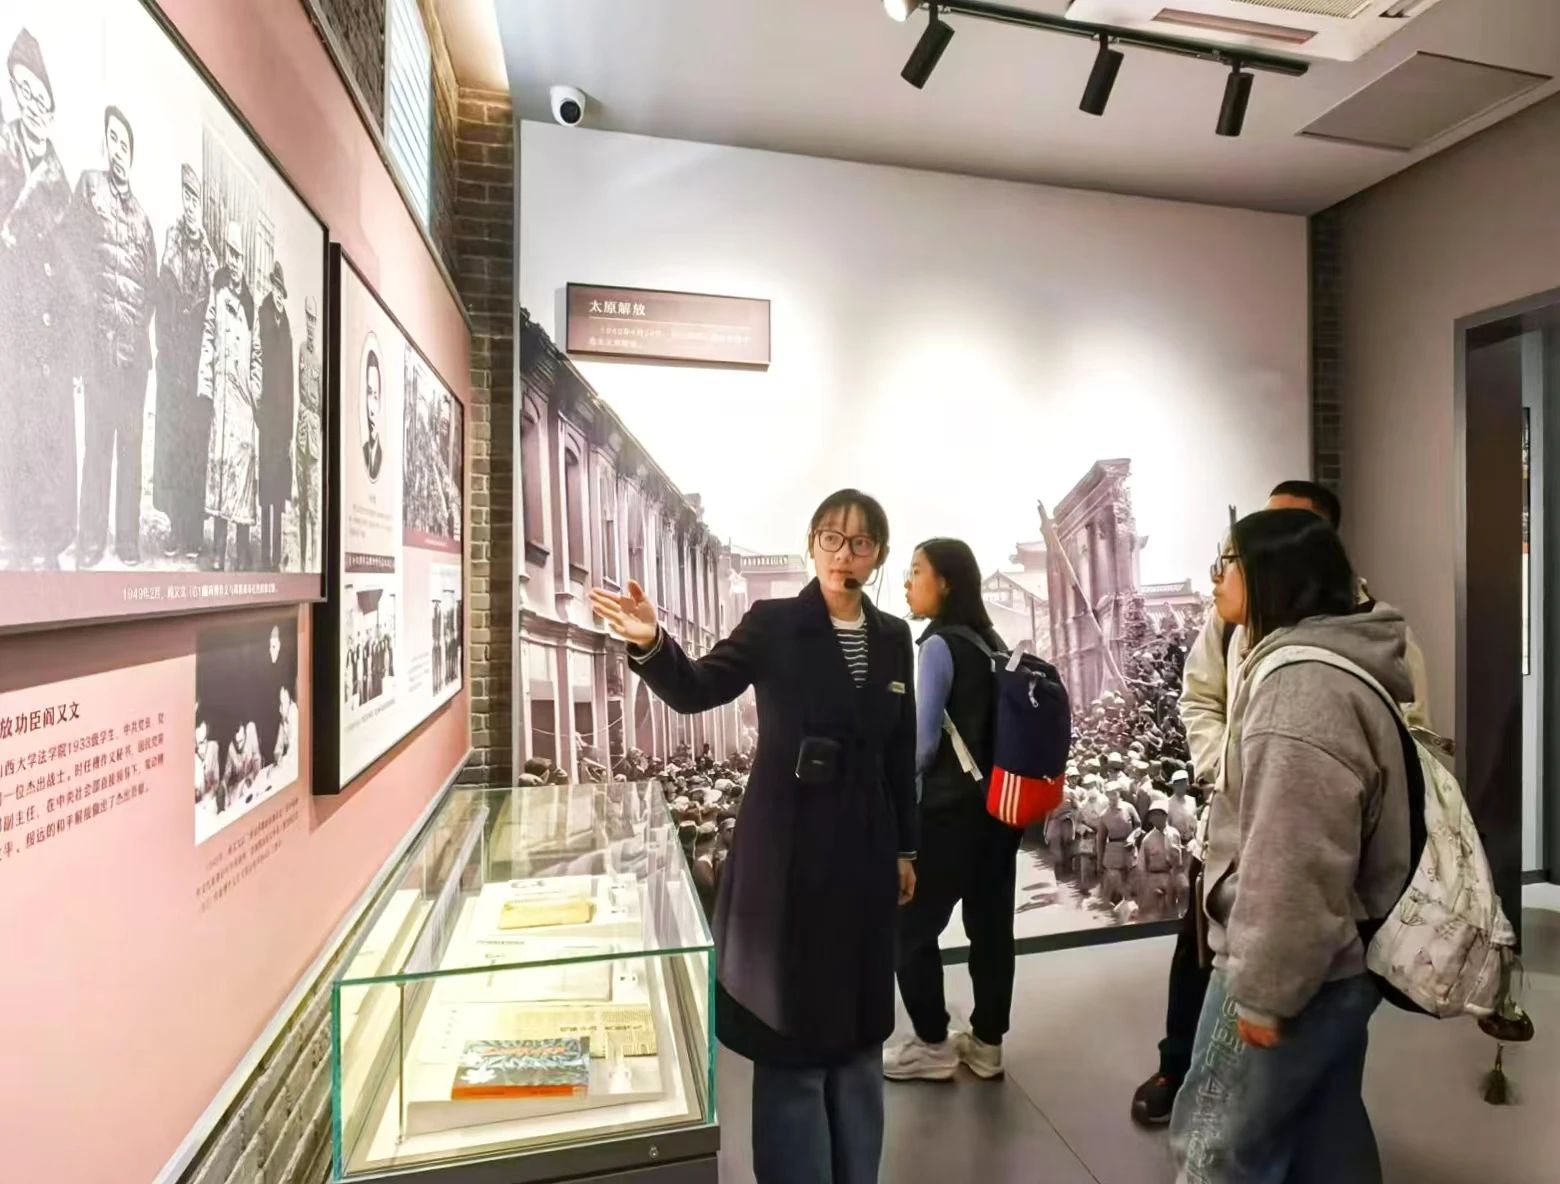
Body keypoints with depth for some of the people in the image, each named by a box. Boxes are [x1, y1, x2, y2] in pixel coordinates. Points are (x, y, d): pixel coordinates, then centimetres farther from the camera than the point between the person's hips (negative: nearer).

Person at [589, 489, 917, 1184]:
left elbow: (901, 752, 9)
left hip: (864, 852, 5)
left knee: (859, 1028, 19)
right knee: (790, 1031, 9)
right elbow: (698, 690, -19)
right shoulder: (773, 624, -7)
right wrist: (652, 645, -39)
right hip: (788, 851, -4)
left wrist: (906, 849, 11)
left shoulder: (893, 638, 5)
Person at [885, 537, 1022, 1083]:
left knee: (910, 928, 7)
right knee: (991, 925, 15)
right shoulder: (992, 643, 7)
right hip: (998, 805, 8)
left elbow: (924, 742, -17)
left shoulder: (940, 646, -15)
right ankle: (986, 1044, 28)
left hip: (951, 811, -8)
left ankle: (932, 1046, 18)